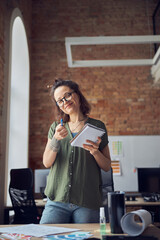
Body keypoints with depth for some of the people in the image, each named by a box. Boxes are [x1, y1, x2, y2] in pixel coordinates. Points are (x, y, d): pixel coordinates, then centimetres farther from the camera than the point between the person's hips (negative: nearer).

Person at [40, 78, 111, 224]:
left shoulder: (97, 126, 5)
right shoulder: (56, 127, 12)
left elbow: (107, 167, 6)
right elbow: (46, 163, 2)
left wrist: (95, 152, -14)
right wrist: (56, 139, -14)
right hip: (57, 201, 2)